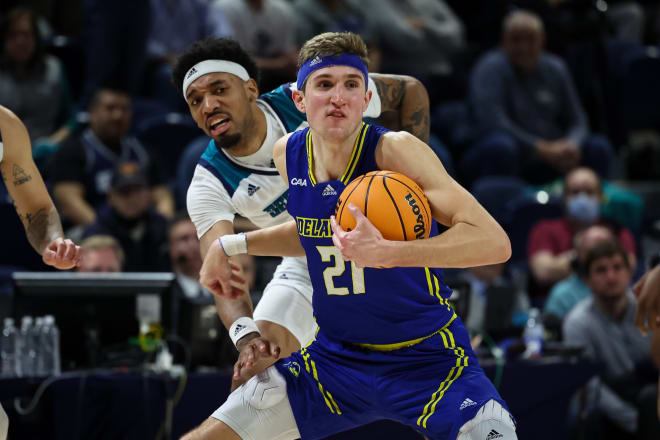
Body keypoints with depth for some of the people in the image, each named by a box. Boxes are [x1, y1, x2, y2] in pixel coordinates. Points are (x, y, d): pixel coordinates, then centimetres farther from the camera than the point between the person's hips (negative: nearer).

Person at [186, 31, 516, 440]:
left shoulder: (396, 151, -21)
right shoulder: (288, 154, -3)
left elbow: (494, 242, -30)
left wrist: (387, 253, -39)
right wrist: (230, 246, 16)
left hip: (427, 360, -5)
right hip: (335, 356, 5)